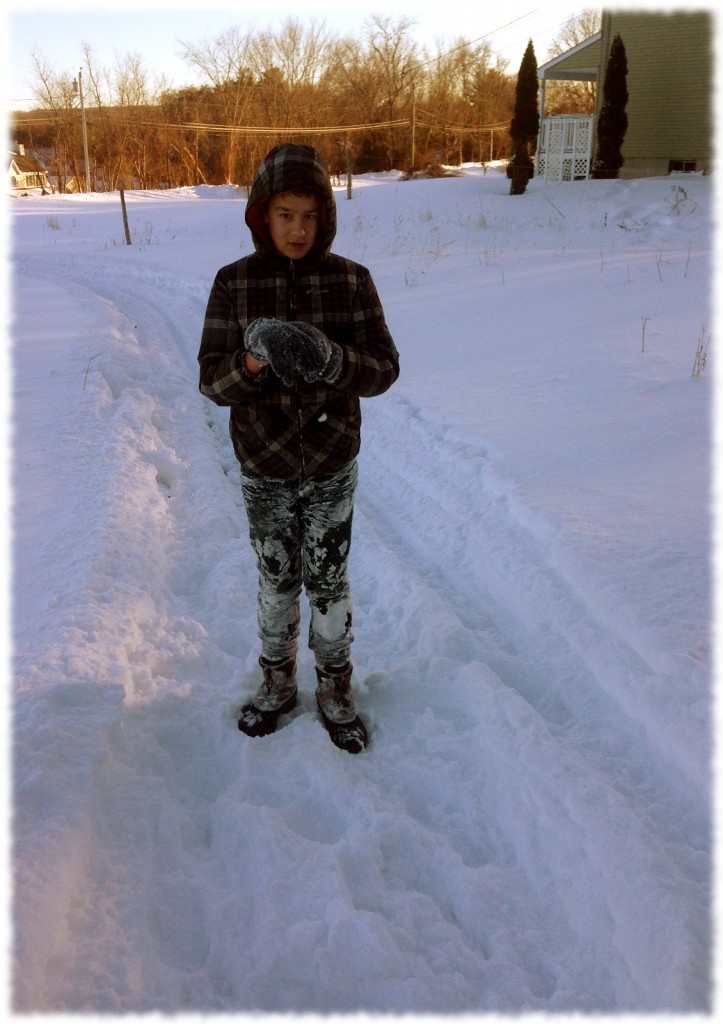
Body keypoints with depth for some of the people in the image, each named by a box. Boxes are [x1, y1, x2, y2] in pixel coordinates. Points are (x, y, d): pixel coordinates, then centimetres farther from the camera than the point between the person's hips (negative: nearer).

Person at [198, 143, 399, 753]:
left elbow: (384, 369, -8)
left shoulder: (351, 280, -6)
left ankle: (336, 689, 33)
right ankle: (278, 683, 38)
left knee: (330, 582, 11)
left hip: (333, 466, 0)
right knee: (276, 580, 15)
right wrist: (252, 363, -29)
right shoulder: (234, 284, -6)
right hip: (265, 469, 0)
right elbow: (213, 381, -7)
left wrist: (335, 362, -28)